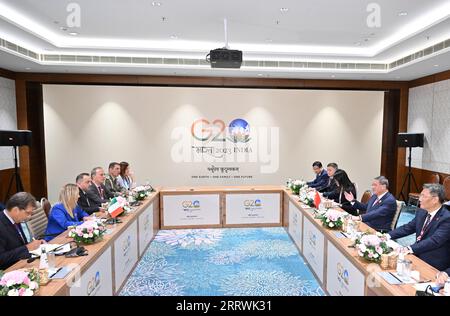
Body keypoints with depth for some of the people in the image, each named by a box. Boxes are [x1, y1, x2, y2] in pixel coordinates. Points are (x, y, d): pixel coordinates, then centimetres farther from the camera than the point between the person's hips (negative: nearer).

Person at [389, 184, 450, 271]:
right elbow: (407, 228, 8)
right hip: (418, 255, 7)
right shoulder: (421, 212, 5)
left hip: (433, 264, -7)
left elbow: (434, 241, -28)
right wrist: (388, 235, -8)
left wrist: (411, 249, -39)